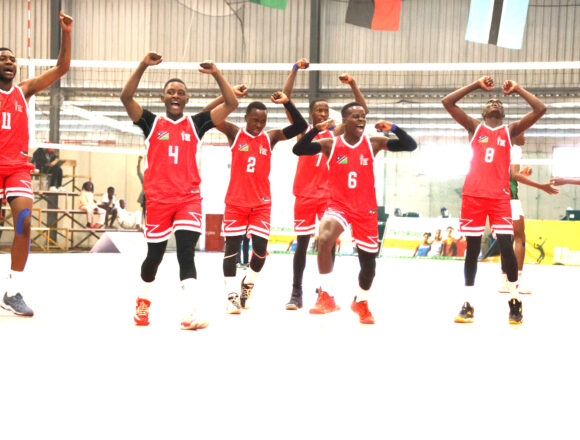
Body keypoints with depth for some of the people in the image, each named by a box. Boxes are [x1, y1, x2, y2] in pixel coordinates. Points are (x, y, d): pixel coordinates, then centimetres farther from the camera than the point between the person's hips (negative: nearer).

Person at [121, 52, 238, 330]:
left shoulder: (196, 124, 7)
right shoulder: (152, 123, 5)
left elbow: (231, 104, 1)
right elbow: (126, 97, -9)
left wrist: (216, 74, -8)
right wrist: (143, 66, -16)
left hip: (189, 198, 0)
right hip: (157, 199, 0)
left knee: (186, 255, -14)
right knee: (154, 256, 12)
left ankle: (191, 313, -22)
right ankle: (143, 300, 38)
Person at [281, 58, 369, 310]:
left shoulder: (335, 133, 9)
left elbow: (363, 111, 8)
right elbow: (285, 99, -4)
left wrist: (352, 84, -3)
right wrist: (295, 69, -11)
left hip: (329, 195, 1)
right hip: (305, 194, -1)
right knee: (302, 243, 2)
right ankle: (296, 294, 9)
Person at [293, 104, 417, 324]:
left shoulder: (374, 143, -1)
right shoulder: (330, 145, -3)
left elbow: (410, 146, -4)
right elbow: (298, 150, -14)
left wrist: (393, 128, -20)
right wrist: (316, 129, -25)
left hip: (366, 210, 2)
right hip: (338, 205, -2)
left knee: (368, 263, 10)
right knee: (324, 240, -33)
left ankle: (361, 302, 40)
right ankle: (326, 297, -20)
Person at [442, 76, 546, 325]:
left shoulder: (510, 131, 13)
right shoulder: (474, 127, 13)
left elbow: (540, 109, 4)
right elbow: (447, 102, 4)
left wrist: (518, 89, 9)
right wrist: (477, 85, 5)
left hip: (500, 196, -1)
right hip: (473, 194, 1)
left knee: (506, 247, -9)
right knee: (472, 249, 4)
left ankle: (515, 302, 5)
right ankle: (468, 305, 10)